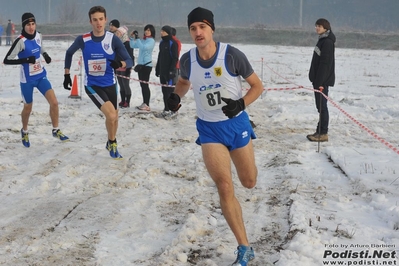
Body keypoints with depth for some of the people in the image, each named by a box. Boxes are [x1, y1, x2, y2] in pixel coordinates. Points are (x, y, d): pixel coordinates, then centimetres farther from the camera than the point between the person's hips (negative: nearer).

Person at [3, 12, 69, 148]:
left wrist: (46, 55, -2)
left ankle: (56, 130, 12)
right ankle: (24, 132, 39)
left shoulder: (38, 36, -4)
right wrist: (26, 60, -31)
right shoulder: (20, 41, -23)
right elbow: (6, 60, -22)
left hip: (41, 76, 5)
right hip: (27, 80, -5)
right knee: (28, 108, 12)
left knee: (54, 102, -6)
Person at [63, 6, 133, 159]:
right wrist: (67, 74, 10)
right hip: (92, 85, -2)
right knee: (111, 115, -20)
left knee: (114, 118, 16)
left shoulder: (113, 39, -12)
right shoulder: (83, 40, -11)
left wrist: (120, 64, -36)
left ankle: (111, 144, 44)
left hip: (110, 84, 3)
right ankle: (112, 143, 8)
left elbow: (130, 61, -14)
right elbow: (69, 53, 10)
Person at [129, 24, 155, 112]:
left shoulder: (151, 41, -9)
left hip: (147, 65, -8)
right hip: (140, 64, 8)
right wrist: (132, 37, 2)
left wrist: (137, 39, -23)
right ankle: (144, 103, 16)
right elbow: (132, 45, 16)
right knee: (142, 84, 10)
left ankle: (147, 105, -9)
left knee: (145, 84, -10)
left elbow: (143, 47, -24)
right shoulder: (143, 40, 13)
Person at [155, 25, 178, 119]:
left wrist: (172, 70, -18)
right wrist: (157, 69, 18)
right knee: (164, 91, 10)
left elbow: (175, 58, -13)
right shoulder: (162, 43, 13)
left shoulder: (172, 43, -10)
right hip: (162, 71, 8)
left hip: (169, 71, -8)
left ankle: (173, 110, -3)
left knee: (170, 90, -7)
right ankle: (166, 109, 17)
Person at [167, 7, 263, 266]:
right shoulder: (187, 60, -8)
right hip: (209, 129, 1)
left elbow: (258, 86, -6)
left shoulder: (233, 55, -18)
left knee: (249, 182, 14)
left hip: (237, 124, -1)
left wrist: (241, 103, -24)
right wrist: (175, 96, -5)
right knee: (225, 188, -11)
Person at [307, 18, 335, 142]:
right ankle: (320, 131, 19)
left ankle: (323, 133, -3)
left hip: (323, 80, -10)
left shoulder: (327, 42, -15)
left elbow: (325, 63, -21)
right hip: (319, 79, 10)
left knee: (321, 106, -7)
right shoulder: (322, 40, 16)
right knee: (320, 106, 13)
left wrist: (319, 81, -24)